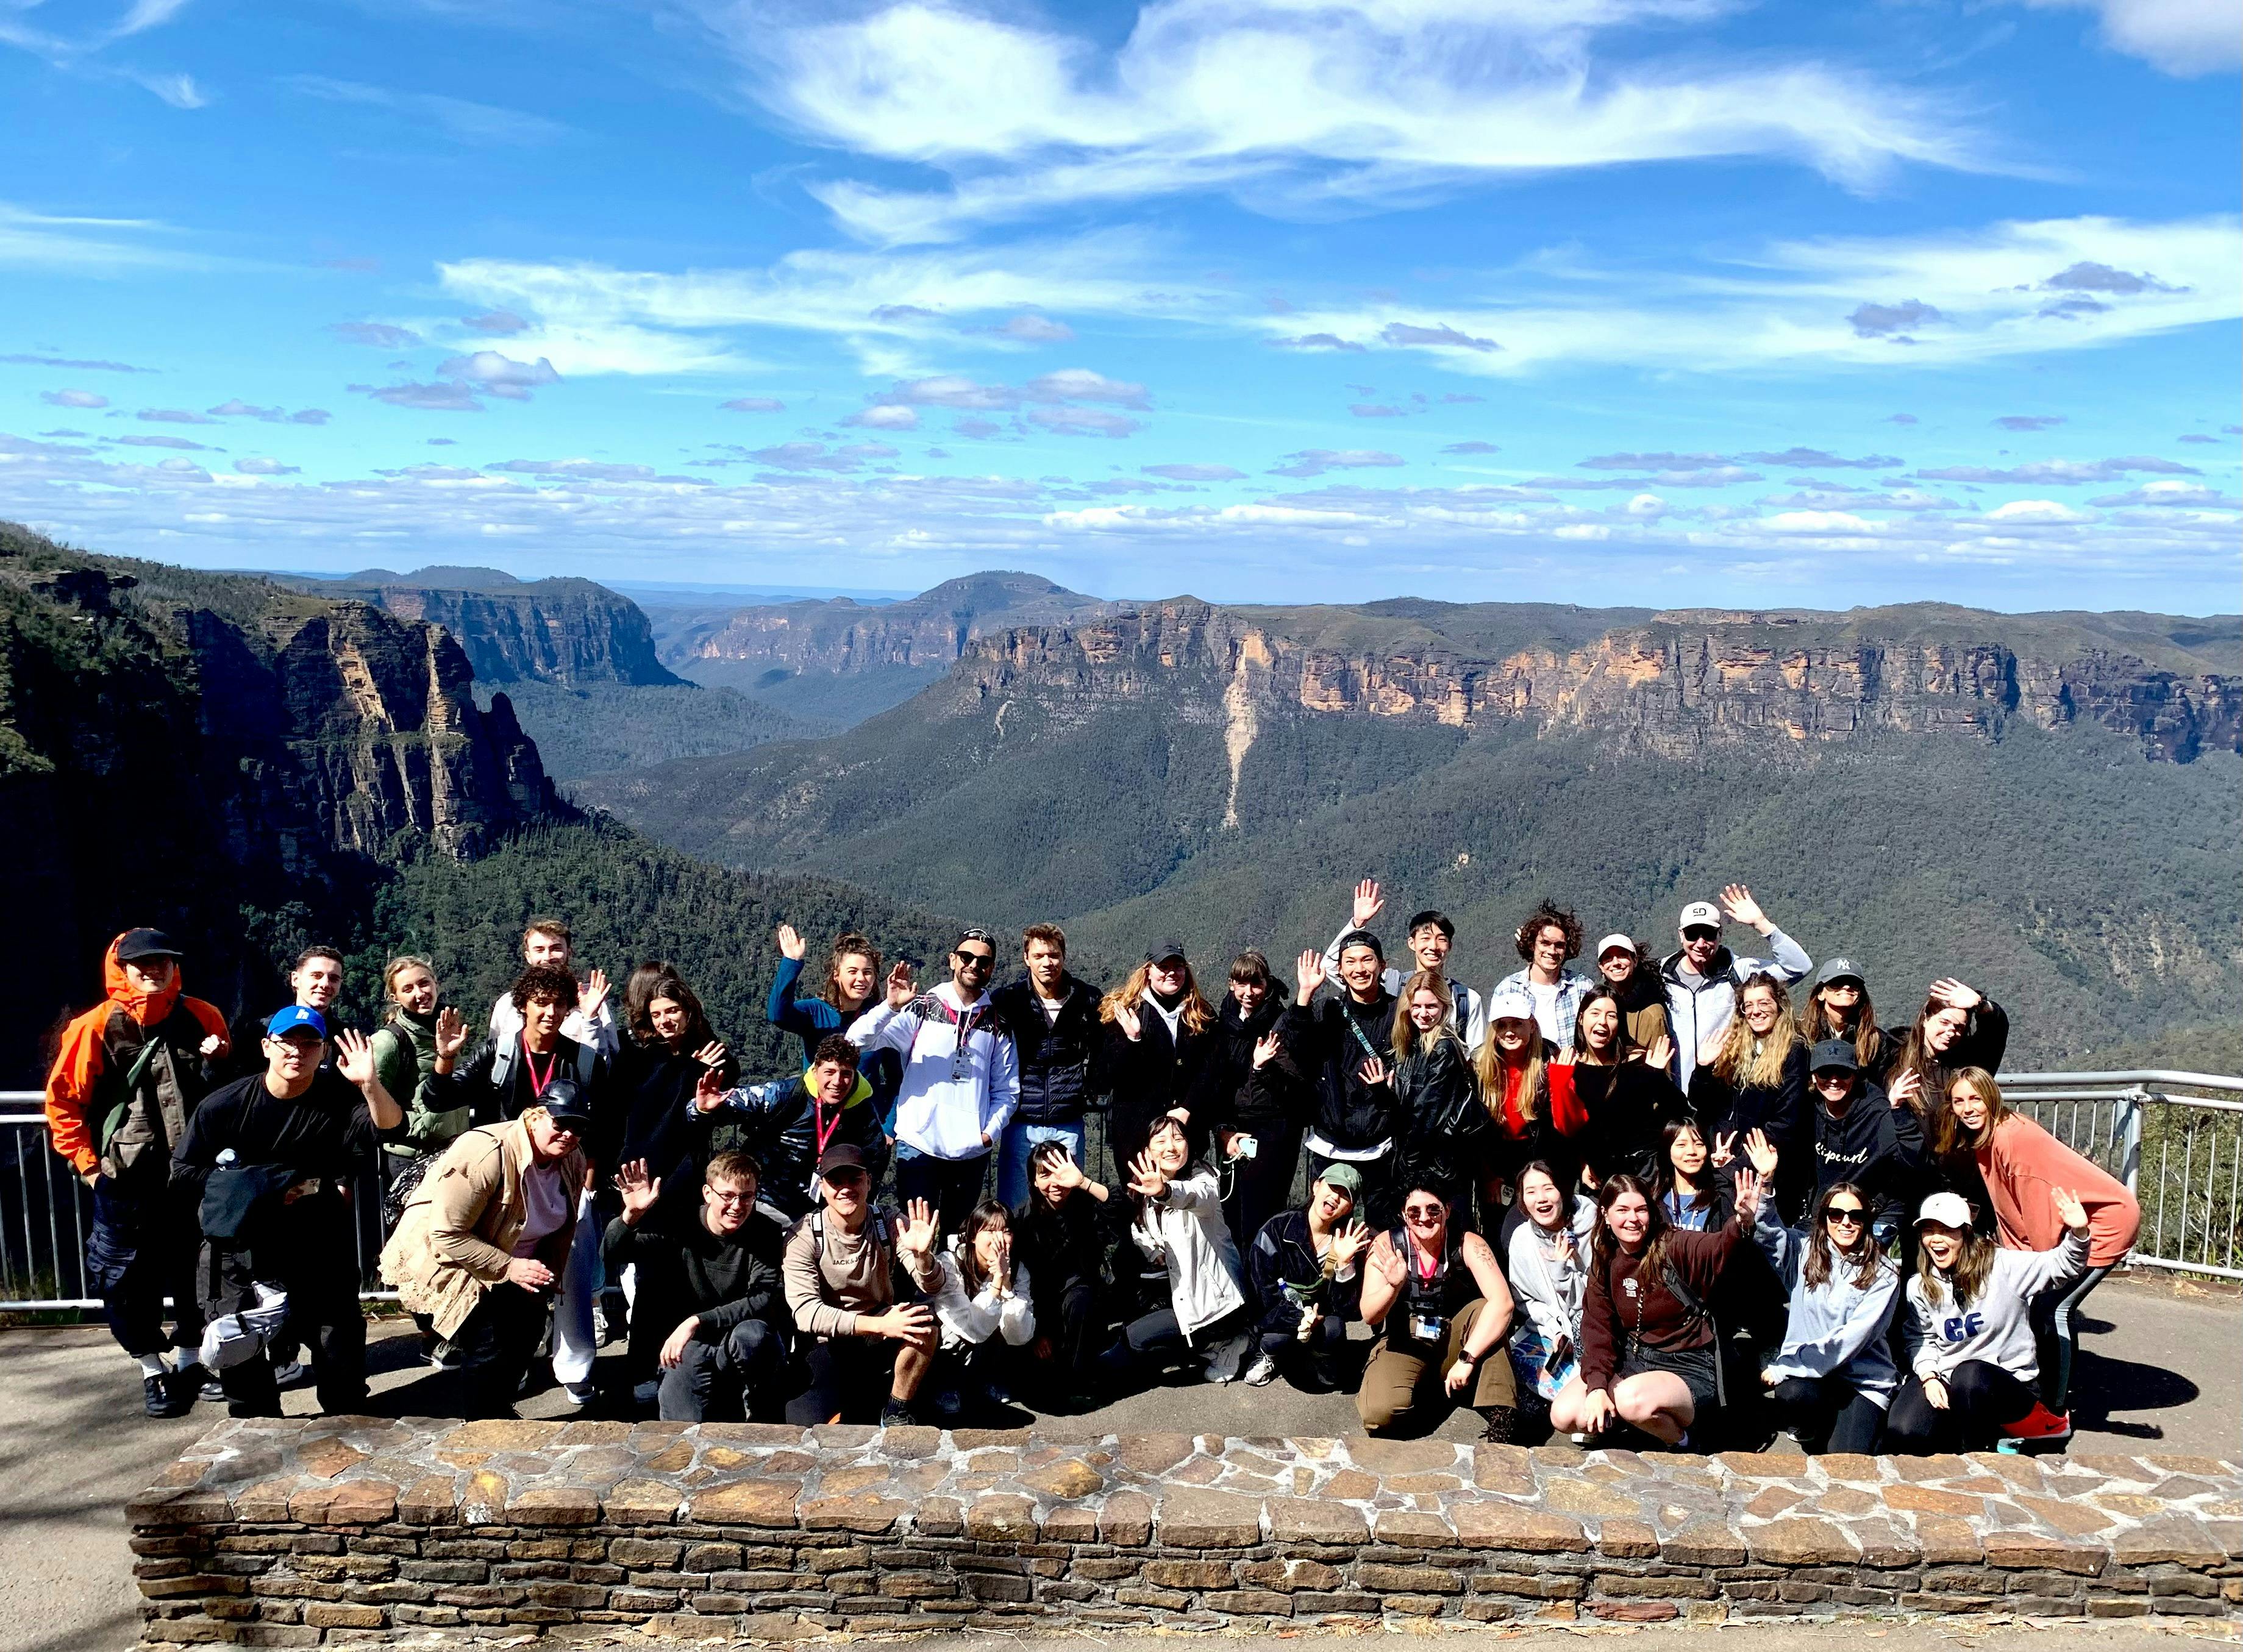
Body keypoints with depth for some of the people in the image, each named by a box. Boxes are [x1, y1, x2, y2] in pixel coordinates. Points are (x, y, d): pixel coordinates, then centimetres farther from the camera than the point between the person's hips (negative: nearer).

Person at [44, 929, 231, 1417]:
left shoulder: (203, 1018, 2)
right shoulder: (96, 1027, -5)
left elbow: (230, 1088, 15)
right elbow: (62, 1100, 0)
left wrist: (218, 1064, -7)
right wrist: (86, 1163, -3)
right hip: (126, 1179, -2)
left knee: (196, 1271, 10)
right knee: (129, 1279, 3)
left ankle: (189, 1361, 28)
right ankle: (152, 1371, 20)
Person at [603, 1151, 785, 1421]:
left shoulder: (765, 1233, -9)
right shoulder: (679, 1223, -5)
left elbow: (763, 1301, -19)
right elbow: (612, 1256, -12)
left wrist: (697, 1322, -29)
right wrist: (631, 1215, -33)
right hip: (686, 1348, -1)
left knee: (752, 1333, -34)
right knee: (684, 1430, -26)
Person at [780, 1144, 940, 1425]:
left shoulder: (890, 1227, -7)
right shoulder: (804, 1238, -14)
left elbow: (931, 1286, -16)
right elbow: (805, 1313, -23)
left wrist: (922, 1255, -41)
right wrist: (879, 1324, -33)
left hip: (878, 1341, 2)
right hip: (826, 1346, -2)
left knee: (925, 1320, -28)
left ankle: (896, 1413, -6)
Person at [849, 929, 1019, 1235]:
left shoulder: (998, 1025, 9)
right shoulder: (921, 1009, 1)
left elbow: (1007, 1090, 11)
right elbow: (857, 1041, -9)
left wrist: (991, 1132, -4)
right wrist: (890, 1006, -24)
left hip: (973, 1152, 3)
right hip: (918, 1146, -3)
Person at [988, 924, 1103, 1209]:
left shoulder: (1087, 999, 0)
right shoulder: (1007, 999, -3)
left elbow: (1104, 1052, 12)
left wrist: (1090, 1089, -1)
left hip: (1068, 1126, 1)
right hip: (1020, 1123, -1)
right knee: (1011, 1208, 4)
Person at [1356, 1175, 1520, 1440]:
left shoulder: (1467, 1244, -14)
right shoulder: (1388, 1245, -12)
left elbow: (1502, 1302, -28)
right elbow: (1370, 1317, -15)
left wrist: (1467, 1359, -35)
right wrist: (1394, 1286, -37)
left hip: (1453, 1343, 0)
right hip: (1404, 1346, 0)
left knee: (1483, 1310, -29)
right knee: (1380, 1413, -28)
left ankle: (1501, 1415, -26)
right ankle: (1431, 1388, 5)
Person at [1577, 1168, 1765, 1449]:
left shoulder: (1674, 1246, -13)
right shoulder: (1604, 1262, 2)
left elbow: (1719, 1248, -35)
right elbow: (1597, 1327, -2)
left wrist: (1742, 1223, -58)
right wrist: (1597, 1386, -17)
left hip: (1688, 1369, -5)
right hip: (1633, 1360, 5)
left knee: (1632, 1399, -36)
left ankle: (1683, 1442, -4)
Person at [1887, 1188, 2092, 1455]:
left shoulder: (2001, 1266, -8)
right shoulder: (1919, 1287, 4)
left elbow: (2062, 1265, -14)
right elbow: (1920, 1340, 10)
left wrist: (2078, 1233, -34)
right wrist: (1929, 1377, -9)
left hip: (2008, 1380, -3)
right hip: (1947, 1379, 3)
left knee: (1970, 1376, -42)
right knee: (1903, 1435, -25)